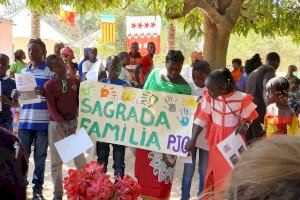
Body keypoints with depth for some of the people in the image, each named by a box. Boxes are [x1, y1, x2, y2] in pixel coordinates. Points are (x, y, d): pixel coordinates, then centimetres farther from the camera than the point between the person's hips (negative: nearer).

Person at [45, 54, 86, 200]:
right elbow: (51, 108, -10)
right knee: (56, 160, 5)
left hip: (74, 122, 2)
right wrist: (63, 123, -20)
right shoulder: (49, 85, -4)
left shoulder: (75, 81, 5)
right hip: (56, 124, -2)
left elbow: (80, 102, 10)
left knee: (79, 157, 4)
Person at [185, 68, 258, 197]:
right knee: (212, 172, 15)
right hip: (215, 140, 3)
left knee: (229, 174, 4)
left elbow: (248, 118, -7)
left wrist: (245, 125, -29)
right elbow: (202, 118, -5)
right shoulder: (210, 97, -11)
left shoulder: (241, 99, -21)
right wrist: (193, 139, -9)